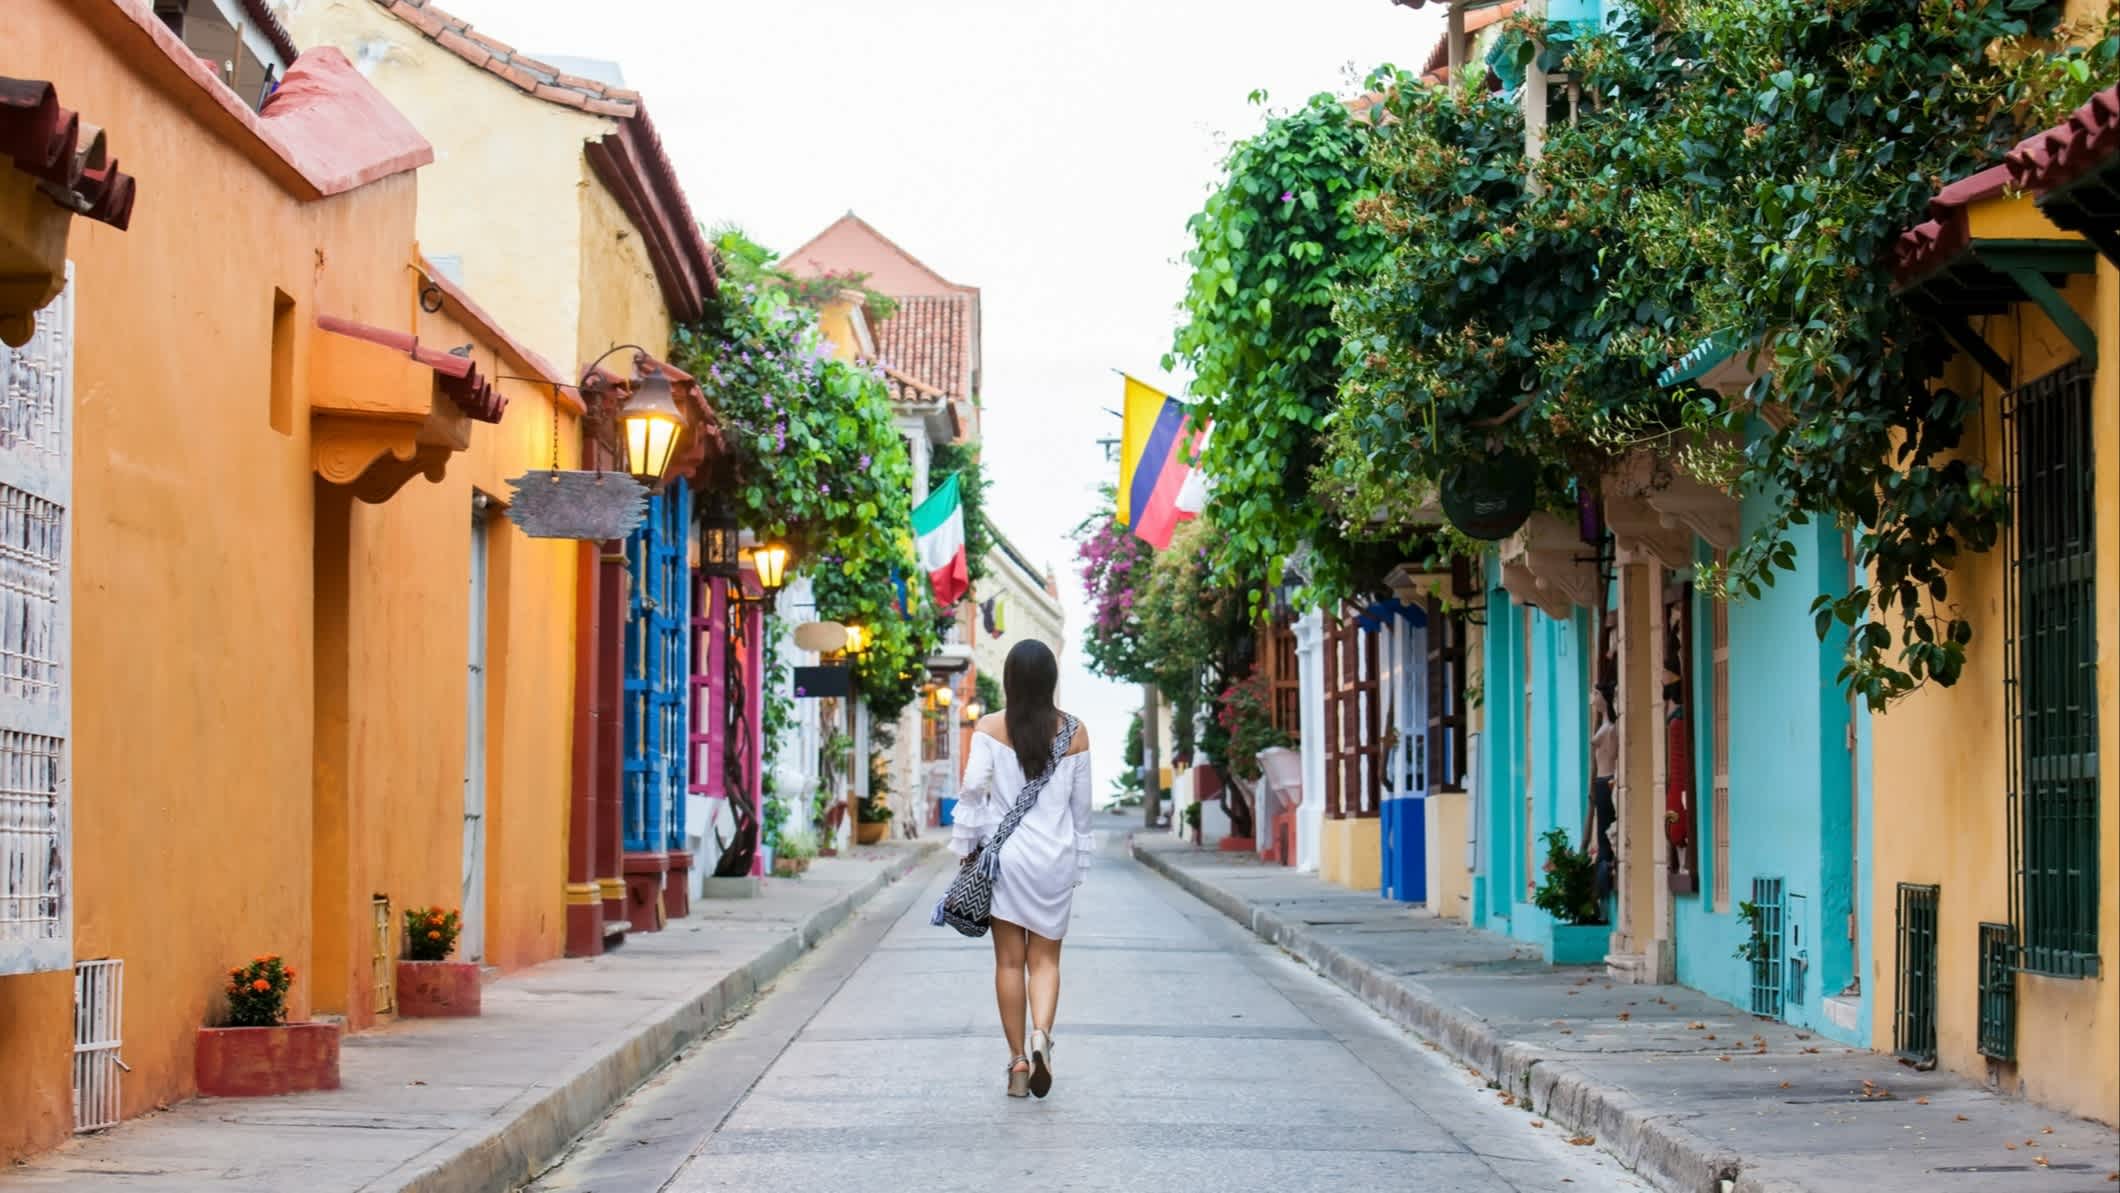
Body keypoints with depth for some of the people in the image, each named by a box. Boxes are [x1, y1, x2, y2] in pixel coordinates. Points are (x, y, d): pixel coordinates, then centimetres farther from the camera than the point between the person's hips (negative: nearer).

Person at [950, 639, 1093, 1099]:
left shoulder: (990, 728, -6)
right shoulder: (1075, 732, 0)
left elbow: (973, 788, -10)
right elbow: (1081, 805, 6)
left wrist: (964, 846, 0)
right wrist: (1079, 859, 17)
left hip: (1004, 853, -1)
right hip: (1056, 857, 1)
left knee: (1010, 961, 7)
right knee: (1045, 959, 9)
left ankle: (1018, 1061, 7)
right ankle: (1041, 1035, -16)